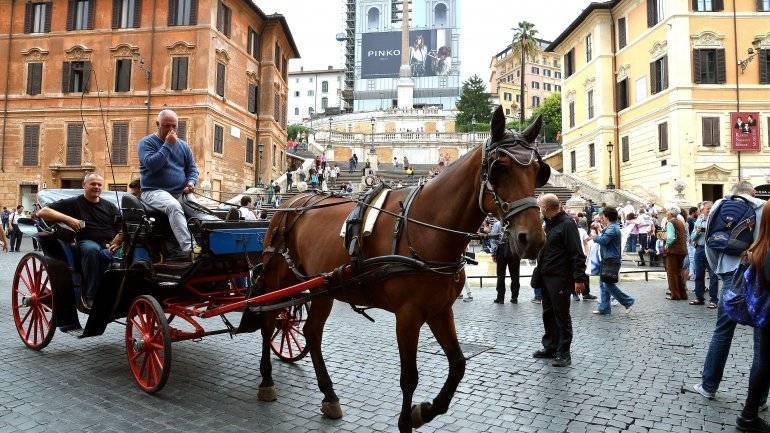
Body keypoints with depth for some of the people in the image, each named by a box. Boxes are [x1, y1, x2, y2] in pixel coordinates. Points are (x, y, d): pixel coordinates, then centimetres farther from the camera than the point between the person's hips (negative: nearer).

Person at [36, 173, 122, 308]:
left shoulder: (110, 206, 24)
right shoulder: (74, 203, 16)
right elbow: (42, 212, 7)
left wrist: (117, 241, -8)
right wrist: (68, 219, -7)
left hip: (110, 245, 2)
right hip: (87, 242, -2)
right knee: (92, 249, -40)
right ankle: (89, 296, -31)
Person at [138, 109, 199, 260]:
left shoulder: (183, 145, 19)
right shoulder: (146, 143, 3)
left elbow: (192, 168, 20)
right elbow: (152, 165, -15)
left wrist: (191, 182, -1)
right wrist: (168, 145, -12)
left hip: (180, 193, 6)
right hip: (154, 191, -6)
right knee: (174, 206, -38)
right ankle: (188, 249, -47)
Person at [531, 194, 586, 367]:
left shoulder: (567, 224, -14)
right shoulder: (548, 223, 14)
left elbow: (577, 254, -19)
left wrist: (579, 278, -23)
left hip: (560, 278, -9)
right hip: (546, 277, 9)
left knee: (561, 316, -1)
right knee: (548, 314, 16)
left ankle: (563, 353, 8)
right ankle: (550, 347, 28)